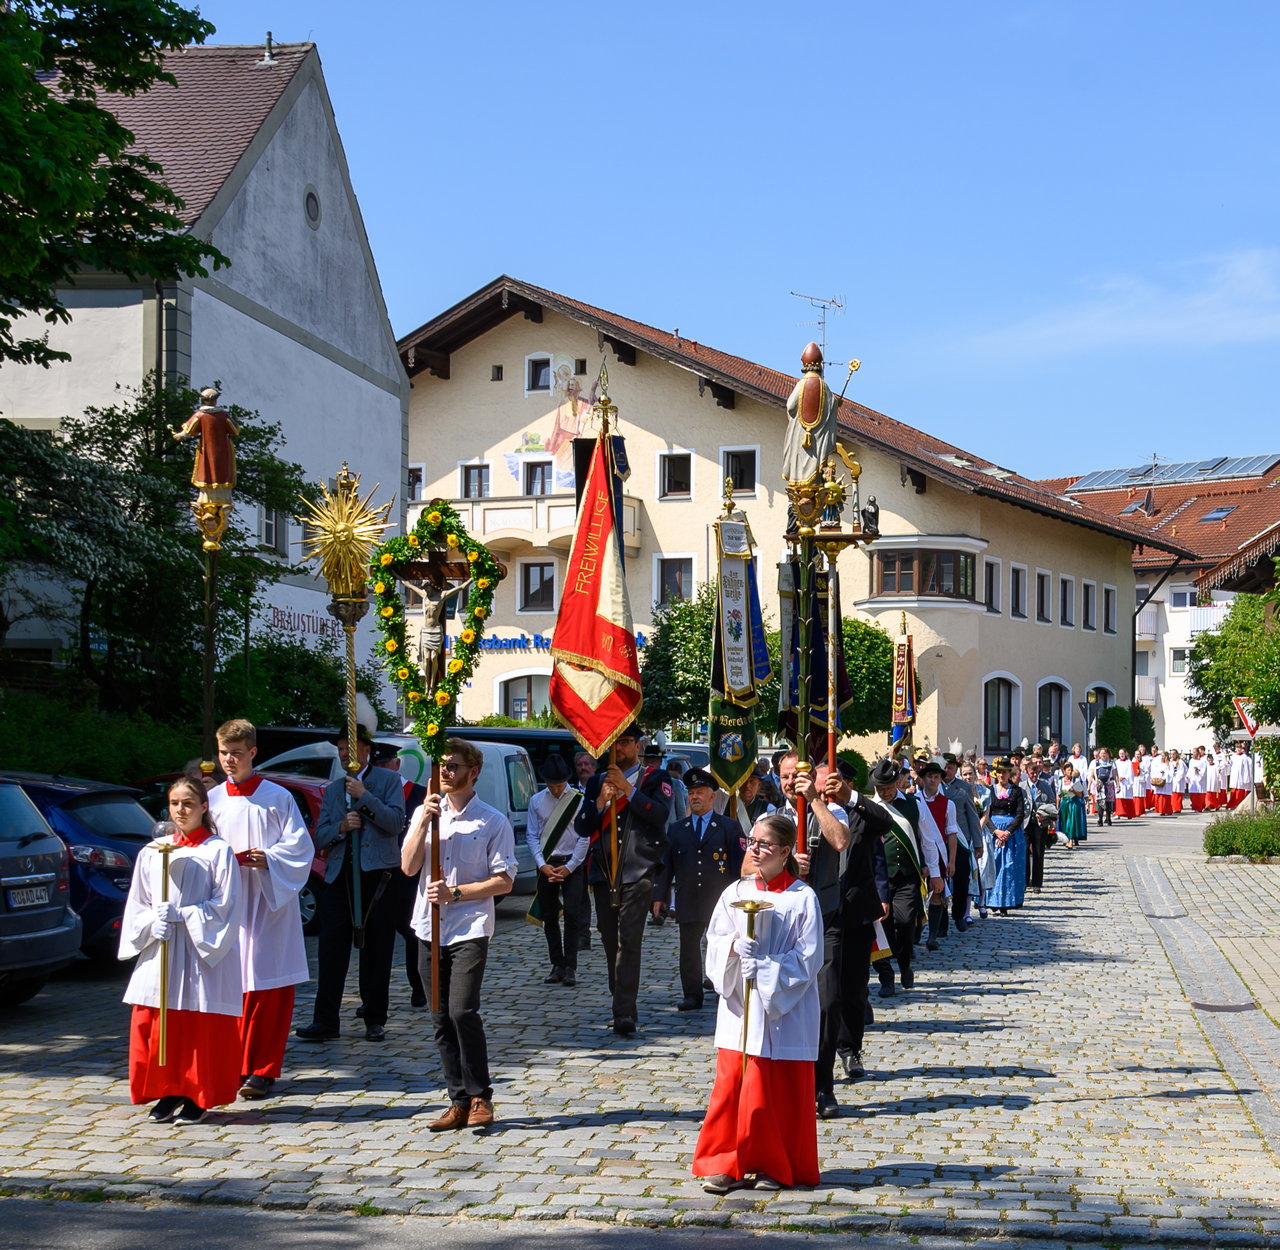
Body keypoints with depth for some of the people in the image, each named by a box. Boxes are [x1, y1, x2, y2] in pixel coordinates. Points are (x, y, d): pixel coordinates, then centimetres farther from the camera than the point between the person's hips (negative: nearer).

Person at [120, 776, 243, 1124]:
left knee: (201, 1028, -2)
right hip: (159, 952, 4)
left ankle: (197, 1097, 8)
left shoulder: (218, 851, -2)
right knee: (155, 1025, 3)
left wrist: (180, 915, -15)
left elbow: (224, 905, -7)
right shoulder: (152, 852, 10)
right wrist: (153, 924, -8)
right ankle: (168, 1092, 16)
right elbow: (138, 904, 11)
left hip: (202, 953, -4)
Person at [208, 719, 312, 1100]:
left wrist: (268, 859, -17)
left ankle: (263, 1070, 1)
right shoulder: (213, 800, 10)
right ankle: (234, 1066, 12)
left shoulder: (277, 797, 0)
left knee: (268, 988, -4)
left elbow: (300, 847, -2)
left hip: (269, 902, -3)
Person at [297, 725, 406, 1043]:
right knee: (331, 948, -4)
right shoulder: (332, 789, 20)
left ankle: (375, 1021, 10)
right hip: (340, 875, 4)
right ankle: (325, 1021, -1)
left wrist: (364, 795, -13)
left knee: (376, 950, 2)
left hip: (378, 874, -4)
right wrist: (341, 827, -7)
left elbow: (395, 822, -8)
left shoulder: (387, 780, 6)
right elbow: (320, 838, 13)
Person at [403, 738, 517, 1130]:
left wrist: (455, 893, -13)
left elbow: (504, 881, -4)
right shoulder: (425, 813, 11)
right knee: (441, 1019, 6)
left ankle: (480, 1098, -3)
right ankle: (459, 1101, 13)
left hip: (470, 929, -5)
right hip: (430, 929, 5)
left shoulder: (493, 821, -2)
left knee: (462, 1011, -17)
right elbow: (408, 866, 2)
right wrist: (424, 821, -9)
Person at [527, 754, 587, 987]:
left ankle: (570, 968, -7)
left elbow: (584, 837, -5)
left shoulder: (580, 799, -4)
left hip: (572, 864, -3)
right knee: (549, 917, 6)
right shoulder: (537, 801, 5)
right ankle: (557, 966, 15)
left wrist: (569, 867, -9)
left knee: (572, 915, -10)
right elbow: (532, 836, 5)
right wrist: (542, 865, -6)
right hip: (546, 864, 3)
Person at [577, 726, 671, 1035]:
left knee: (629, 940, -13)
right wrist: (601, 801, -7)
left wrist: (627, 789, -15)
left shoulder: (655, 778, 6)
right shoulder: (597, 782, 18)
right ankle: (624, 1005, 19)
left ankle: (624, 1013, -17)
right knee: (610, 941, 8)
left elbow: (660, 814, -11)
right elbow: (582, 827, 9)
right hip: (604, 872, 5)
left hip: (637, 872, -5)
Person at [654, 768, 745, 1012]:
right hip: (687, 900, 2)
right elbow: (666, 865, 12)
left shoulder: (730, 827, 5)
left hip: (720, 900, -2)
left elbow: (739, 864, 1)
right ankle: (692, 996, 10)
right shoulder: (676, 830, 13)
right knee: (689, 949, 2)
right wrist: (660, 895, 5)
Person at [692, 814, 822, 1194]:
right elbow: (714, 941, 7)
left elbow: (808, 958, -9)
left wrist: (764, 965, -17)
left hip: (783, 1010, -3)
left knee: (779, 1091, 2)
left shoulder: (802, 898, -6)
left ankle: (775, 1166, 17)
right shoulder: (735, 892, 7)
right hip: (739, 1007, 4)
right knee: (731, 1085, 2)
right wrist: (735, 946, -13)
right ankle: (727, 1164, 12)